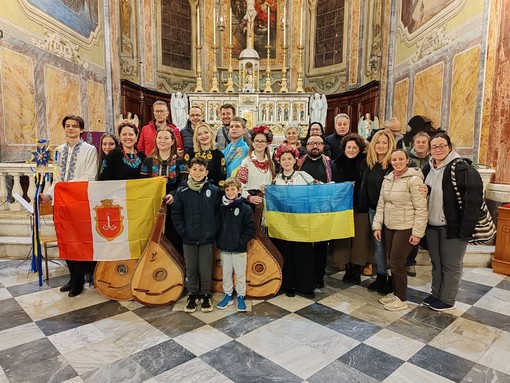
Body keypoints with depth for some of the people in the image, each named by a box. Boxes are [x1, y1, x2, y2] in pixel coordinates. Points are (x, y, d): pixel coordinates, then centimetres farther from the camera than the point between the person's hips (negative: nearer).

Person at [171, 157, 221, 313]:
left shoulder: (214, 190, -4)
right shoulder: (182, 191, -3)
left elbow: (218, 213, 0)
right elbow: (176, 214, 1)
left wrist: (214, 232, -6)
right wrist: (183, 232, -6)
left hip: (207, 239, -1)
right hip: (188, 239, 1)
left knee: (205, 270, 8)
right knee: (191, 269, 13)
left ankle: (205, 295, 29)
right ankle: (193, 294, 32)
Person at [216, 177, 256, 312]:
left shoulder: (245, 208, -8)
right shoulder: (221, 208, 3)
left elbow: (251, 227, -9)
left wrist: (242, 241, -12)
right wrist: (218, 241, 3)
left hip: (239, 249, -3)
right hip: (224, 248, 4)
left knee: (240, 274, 7)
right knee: (226, 273, 14)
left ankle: (241, 297, 22)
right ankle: (228, 295, 29)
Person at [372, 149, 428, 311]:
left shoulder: (414, 179, -14)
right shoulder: (387, 179, 7)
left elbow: (421, 209, -16)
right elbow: (381, 205, 10)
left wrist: (417, 232, -17)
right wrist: (377, 225, 6)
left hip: (405, 228, -7)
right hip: (389, 227, 7)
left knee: (397, 262, -2)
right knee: (391, 261, 13)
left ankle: (402, 299, 14)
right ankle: (395, 293, 29)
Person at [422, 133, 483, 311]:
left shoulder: (462, 168, -14)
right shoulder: (428, 168, 8)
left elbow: (473, 200, -19)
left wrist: (466, 228, -21)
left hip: (452, 226, -6)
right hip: (432, 225, 7)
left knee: (451, 264, 7)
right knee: (436, 262, 17)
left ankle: (447, 300, 20)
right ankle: (436, 294, 32)